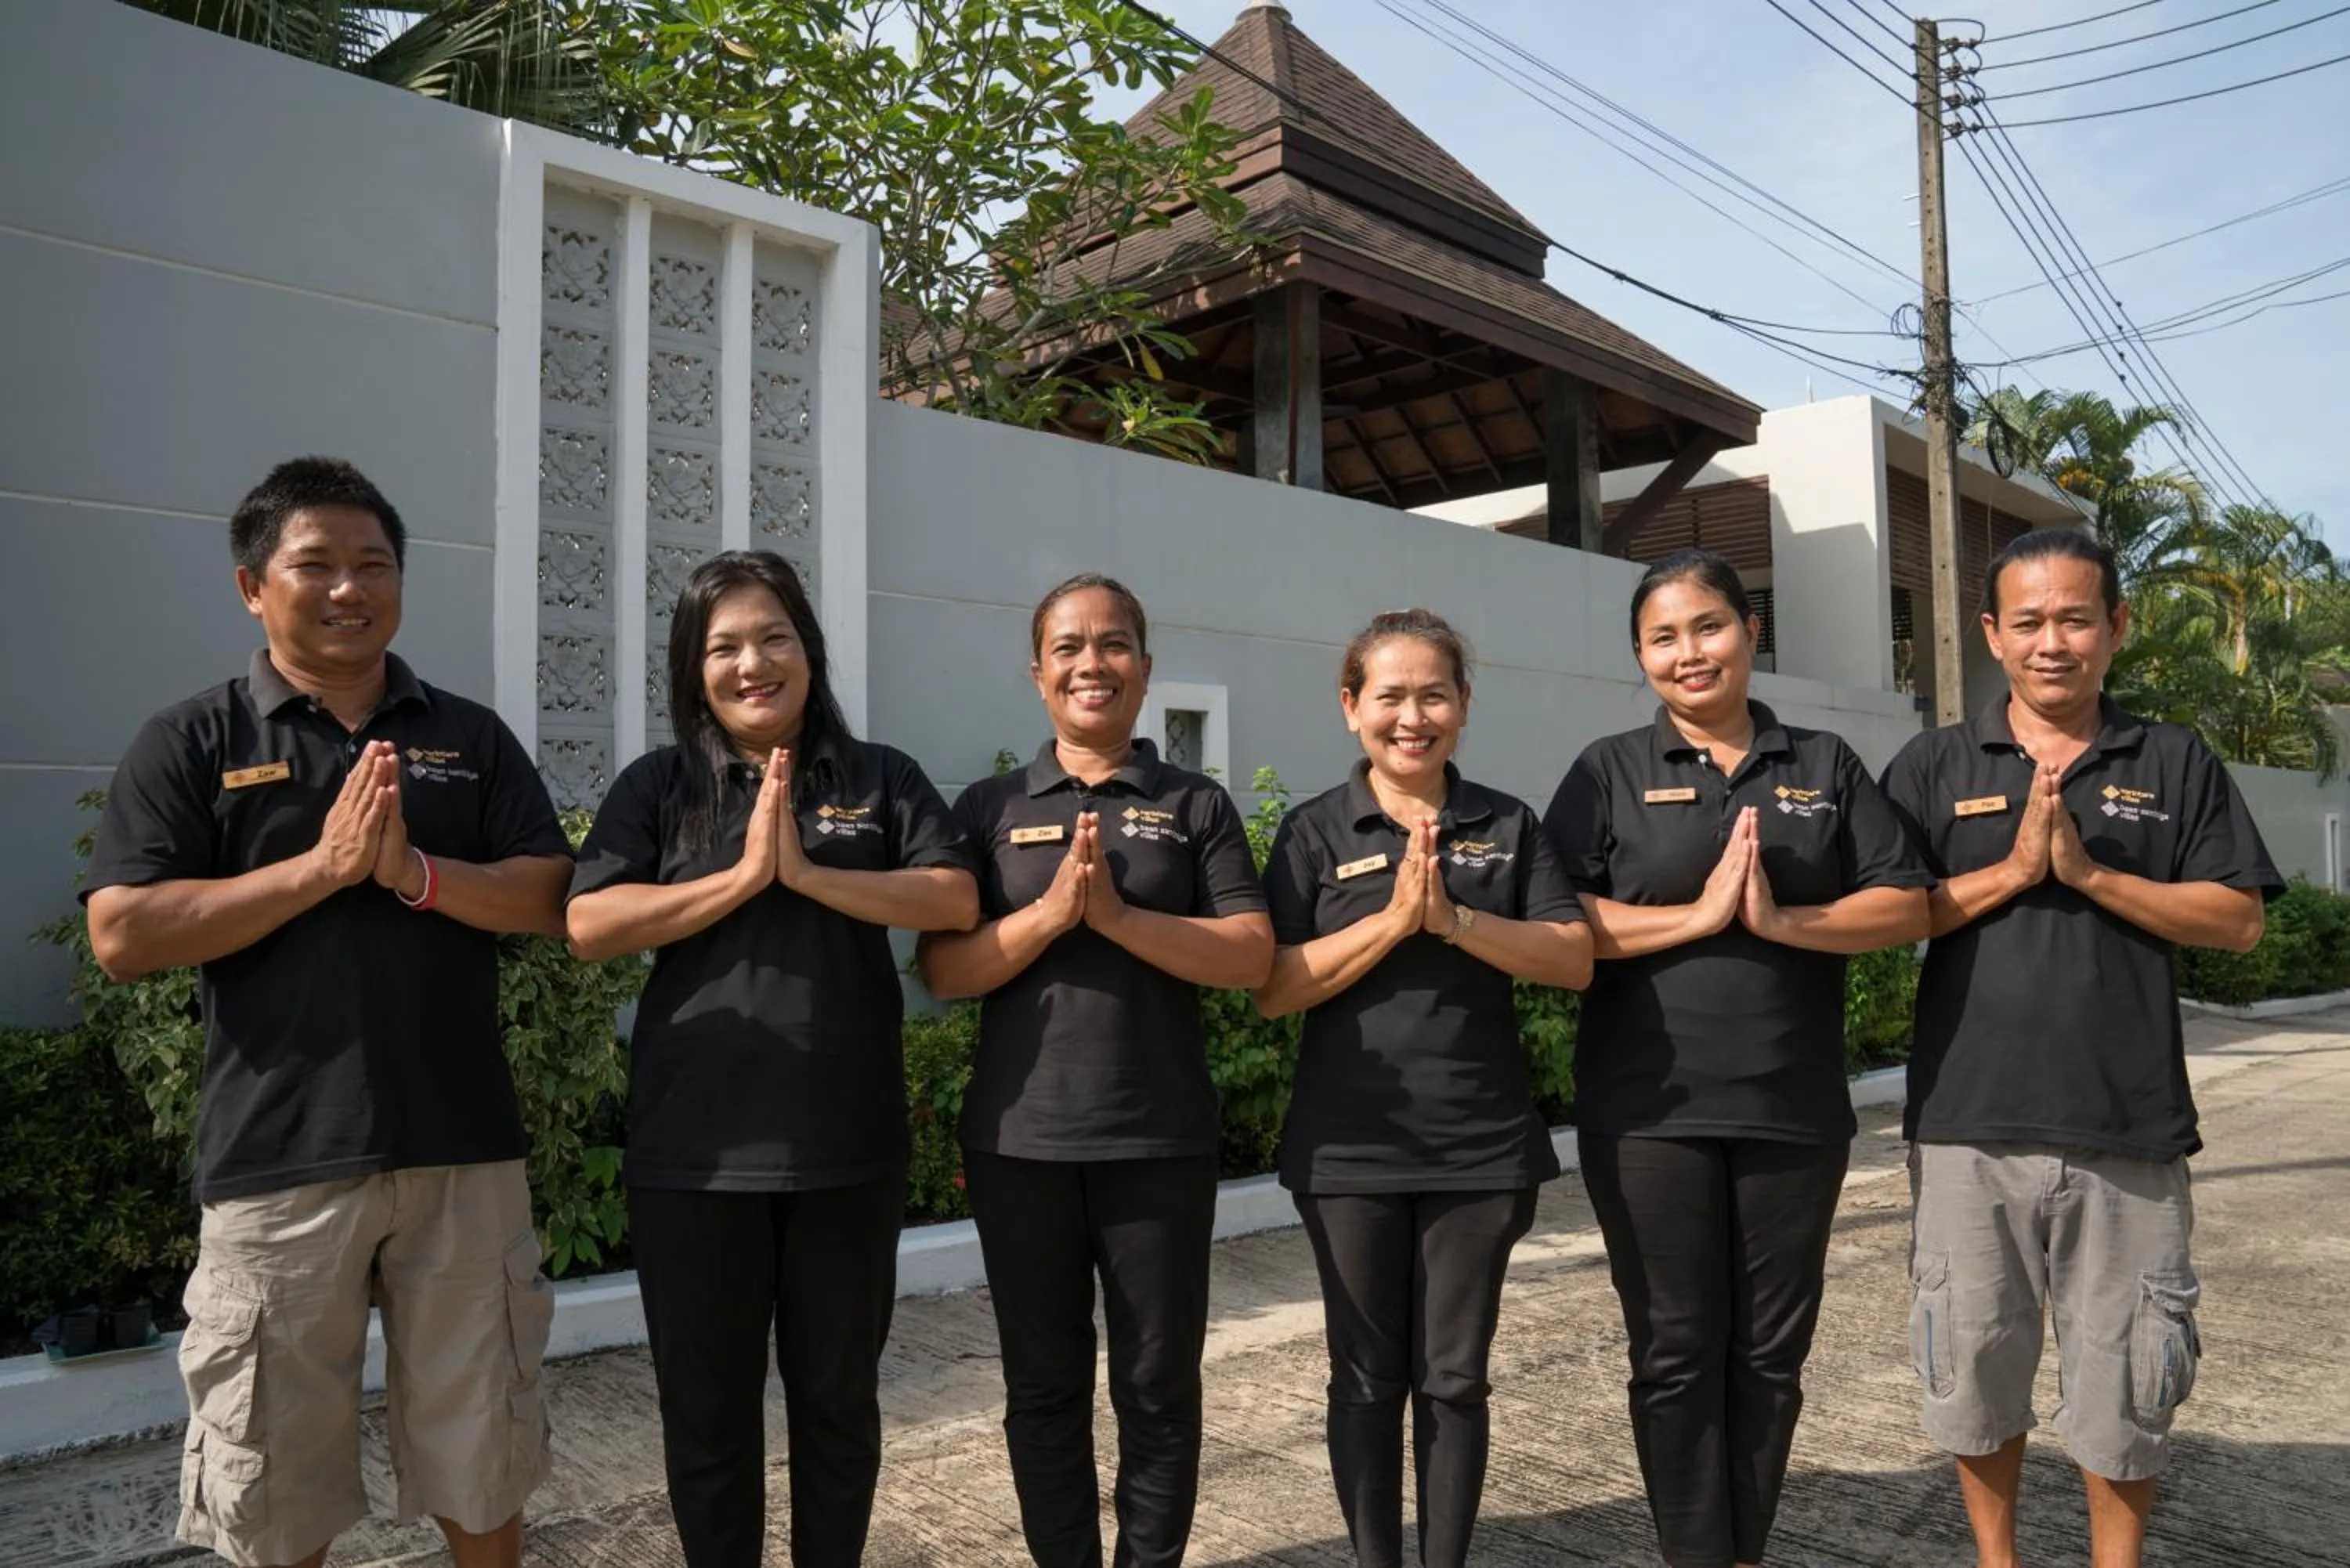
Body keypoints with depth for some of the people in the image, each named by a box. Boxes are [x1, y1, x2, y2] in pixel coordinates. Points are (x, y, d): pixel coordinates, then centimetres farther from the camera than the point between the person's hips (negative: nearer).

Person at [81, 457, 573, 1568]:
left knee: (482, 1459, 14)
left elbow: (553, 896, 1)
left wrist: (415, 872, -15)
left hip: (464, 1151, 2)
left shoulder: (470, 738, 9)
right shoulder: (191, 743, 1)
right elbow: (124, 936, -9)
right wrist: (322, 865, -15)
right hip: (278, 1163, -2)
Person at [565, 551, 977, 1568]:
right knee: (707, 1405, 13)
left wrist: (808, 872, -15)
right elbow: (589, 925, -7)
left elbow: (956, 901, -6)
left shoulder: (881, 779, 6)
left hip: (847, 1145, 0)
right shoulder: (657, 786, 5)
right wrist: (744, 875, -14)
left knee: (838, 1396, 15)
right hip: (695, 1149, 0)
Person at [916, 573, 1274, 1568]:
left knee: (1158, 1385, 10)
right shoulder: (990, 809, 6)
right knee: (1043, 1386, 11)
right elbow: (942, 971, -1)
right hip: (1020, 1139, 1)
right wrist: (1050, 911, -17)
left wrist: (1118, 915, -17)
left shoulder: (1195, 806, 4)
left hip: (1160, 1140, -1)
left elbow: (1252, 959, -5)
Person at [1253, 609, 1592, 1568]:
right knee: (1367, 1378, 10)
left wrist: (1453, 917, -19)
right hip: (1350, 1148, -1)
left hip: (1482, 1148, 1)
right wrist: (1393, 918, -19)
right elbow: (1273, 988, -8)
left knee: (1455, 1376, 10)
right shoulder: (1314, 832, -1)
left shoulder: (1508, 826, 4)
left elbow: (1575, 959, -5)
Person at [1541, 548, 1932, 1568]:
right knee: (1677, 1352, 6)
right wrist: (1697, 916, -16)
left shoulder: (1825, 766, 9)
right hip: (1650, 1111, -2)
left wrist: (1783, 920, -15)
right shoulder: (1610, 771, 3)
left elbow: (1908, 907, 1)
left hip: (1795, 1110, 2)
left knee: (1771, 1352, 11)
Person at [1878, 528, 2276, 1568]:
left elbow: (2238, 920, 0)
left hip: (2128, 1130, 0)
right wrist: (2011, 870, -14)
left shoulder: (2176, 764, 6)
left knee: (2124, 1380, 11)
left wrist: (2090, 873, -13)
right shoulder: (1934, 768, 5)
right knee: (1975, 1370, 13)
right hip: (1969, 1125, 0)